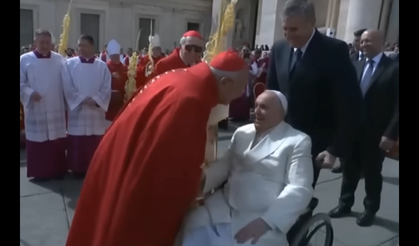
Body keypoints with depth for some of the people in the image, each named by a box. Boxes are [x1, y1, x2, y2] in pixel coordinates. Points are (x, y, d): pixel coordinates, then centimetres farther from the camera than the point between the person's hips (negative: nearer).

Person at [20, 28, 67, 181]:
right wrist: (30, 93, -17)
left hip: (56, 109, 2)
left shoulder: (59, 59, 4)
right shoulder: (25, 59, 1)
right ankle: (40, 172, 15)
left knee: (57, 141, 7)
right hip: (35, 110, -1)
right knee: (38, 141, 3)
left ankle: (57, 170, 20)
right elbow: (21, 83, 0)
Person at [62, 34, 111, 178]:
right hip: (77, 109, -1)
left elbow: (106, 88, 0)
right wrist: (83, 99, -13)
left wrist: (95, 100, -14)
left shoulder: (102, 66, 5)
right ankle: (78, 169, 16)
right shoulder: (69, 64, 3)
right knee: (77, 144, 2)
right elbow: (68, 87, -3)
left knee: (95, 144, 6)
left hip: (96, 111, 1)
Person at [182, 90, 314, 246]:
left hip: (262, 218, -4)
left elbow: (299, 190, -9)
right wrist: (200, 178, -6)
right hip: (223, 208, 4)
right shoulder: (242, 132, 13)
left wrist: (267, 221, -20)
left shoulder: (298, 142, -1)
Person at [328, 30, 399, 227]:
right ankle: (345, 204, 30)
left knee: (372, 173, 11)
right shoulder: (356, 66, 7)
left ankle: (370, 210, 29)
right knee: (350, 169, 14)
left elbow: (397, 105, -10)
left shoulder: (393, 68, -7)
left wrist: (391, 134, -16)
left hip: (376, 133, -4)